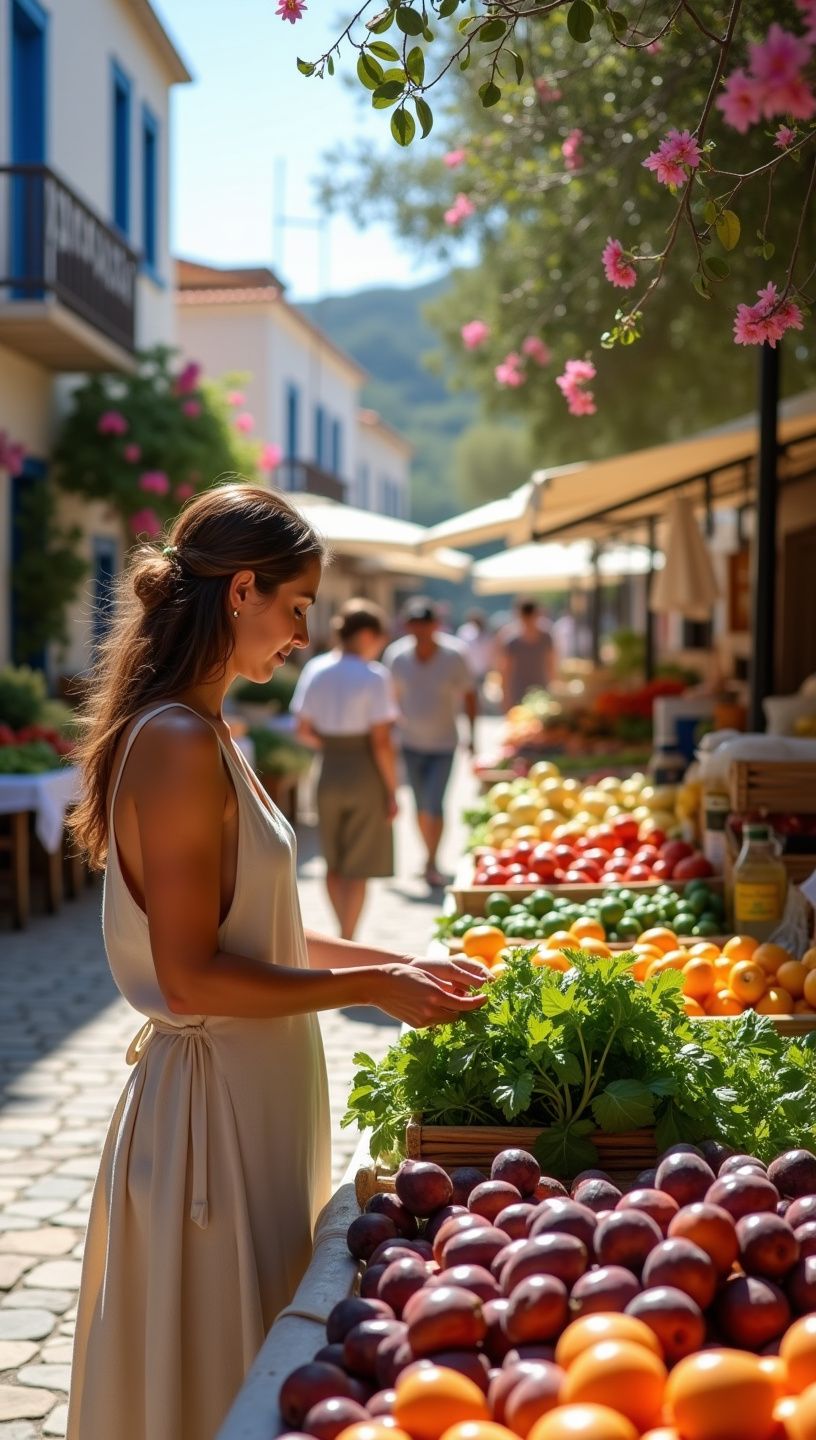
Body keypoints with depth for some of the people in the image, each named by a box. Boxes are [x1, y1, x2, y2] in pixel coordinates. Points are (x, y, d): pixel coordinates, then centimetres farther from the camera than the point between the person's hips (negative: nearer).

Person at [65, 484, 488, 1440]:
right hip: (215, 1104, -10)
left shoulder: (193, 734, 9)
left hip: (247, 1095, 10)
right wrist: (369, 987, -15)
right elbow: (191, 975, -22)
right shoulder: (180, 743, -21)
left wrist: (395, 964, 12)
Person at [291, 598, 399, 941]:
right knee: (358, 868, 5)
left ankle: (343, 937, 29)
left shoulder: (315, 669, 1)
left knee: (334, 863, 19)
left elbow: (304, 730, 4)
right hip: (365, 774, -5)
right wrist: (392, 791, -9)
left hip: (329, 772, 5)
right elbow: (381, 741, -16)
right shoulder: (374, 675, -14)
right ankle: (347, 943, 7)